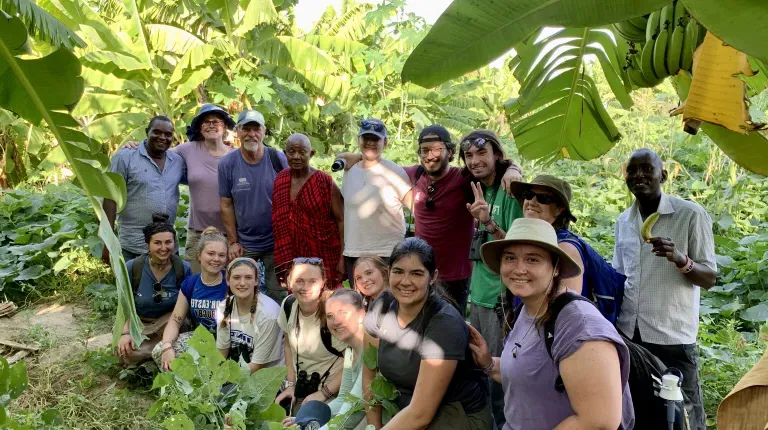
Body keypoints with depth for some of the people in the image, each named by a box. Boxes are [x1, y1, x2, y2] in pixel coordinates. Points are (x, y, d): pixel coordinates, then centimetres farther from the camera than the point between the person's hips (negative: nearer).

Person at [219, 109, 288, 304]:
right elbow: (226, 205, 0)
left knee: (279, 295, 9)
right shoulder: (227, 163, -5)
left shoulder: (278, 159, -7)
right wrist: (233, 242, -2)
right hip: (245, 244, 1)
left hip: (277, 242, -1)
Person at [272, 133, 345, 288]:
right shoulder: (279, 181, 5)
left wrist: (342, 258, -12)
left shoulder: (325, 182, -8)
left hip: (324, 259, -4)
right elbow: (277, 220, 12)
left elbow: (341, 220, -8)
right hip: (292, 260, 4)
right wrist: (280, 260, 11)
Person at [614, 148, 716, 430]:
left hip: (673, 337, -4)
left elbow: (709, 279, -6)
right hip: (627, 334, 5)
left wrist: (681, 260, -25)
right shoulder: (623, 221, 9)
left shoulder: (691, 215, -7)